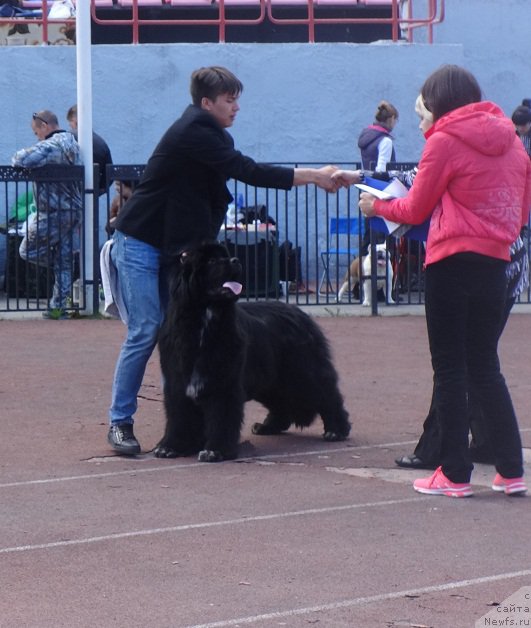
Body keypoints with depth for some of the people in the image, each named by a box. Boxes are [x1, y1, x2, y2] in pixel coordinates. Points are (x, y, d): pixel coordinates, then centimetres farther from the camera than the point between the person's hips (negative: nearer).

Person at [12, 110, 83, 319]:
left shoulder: (50, 147, -18)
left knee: (28, 251, 6)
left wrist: (17, 157, -6)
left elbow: (22, 160, -31)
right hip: (74, 211, 9)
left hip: (54, 213, -9)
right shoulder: (72, 144, 13)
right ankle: (58, 306, 12)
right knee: (64, 260, 11)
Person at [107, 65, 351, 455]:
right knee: (145, 332, -11)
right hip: (140, 245, -9)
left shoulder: (214, 137, 9)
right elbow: (248, 172, -26)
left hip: (175, 247, 9)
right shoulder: (193, 133, -21)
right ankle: (120, 422, -4)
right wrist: (313, 176, -24)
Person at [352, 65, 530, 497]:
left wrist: (377, 206, 16)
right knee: (486, 368, 14)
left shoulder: (445, 141, -8)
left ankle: (455, 474, 4)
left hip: (453, 263, -6)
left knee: (450, 371, 2)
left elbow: (416, 210, -1)